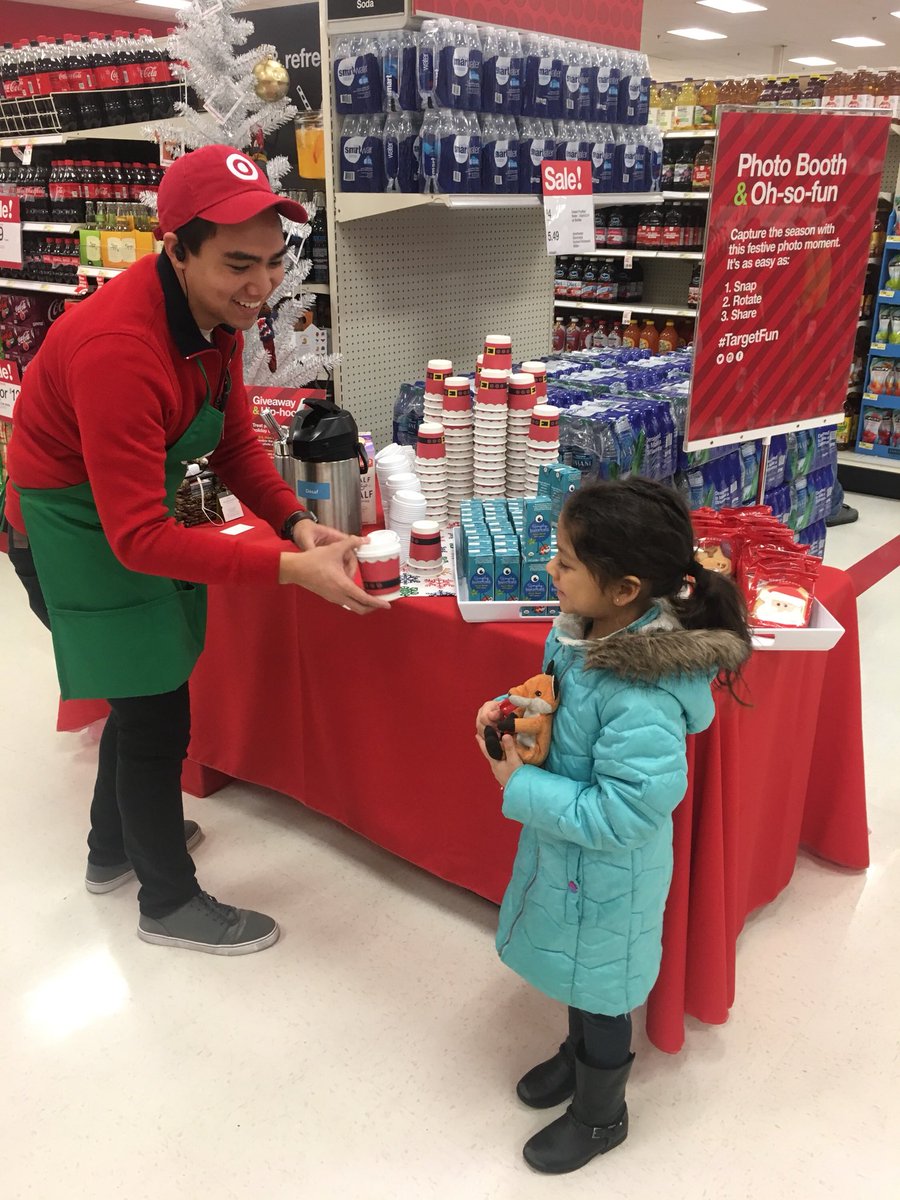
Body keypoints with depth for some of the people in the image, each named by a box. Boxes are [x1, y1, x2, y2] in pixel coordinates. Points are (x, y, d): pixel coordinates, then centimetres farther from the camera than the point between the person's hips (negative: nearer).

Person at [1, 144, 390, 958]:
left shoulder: (218, 310, -7)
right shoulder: (117, 347, -35)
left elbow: (236, 441, 0)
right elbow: (137, 538, -35)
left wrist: (298, 524, -16)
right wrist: (291, 570, -39)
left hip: (138, 518, 9)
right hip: (79, 535, -8)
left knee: (143, 696, 22)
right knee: (159, 717, 2)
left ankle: (115, 848, 46)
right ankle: (170, 902, 25)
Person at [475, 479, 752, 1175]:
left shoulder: (641, 700, -37)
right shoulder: (584, 629, -11)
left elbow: (618, 814, -31)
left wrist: (519, 786, -25)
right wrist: (511, 710, -9)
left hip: (606, 876, -7)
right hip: (562, 850, 8)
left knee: (598, 990, 18)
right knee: (574, 973, 30)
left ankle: (600, 1117, 45)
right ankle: (577, 1056, 59)